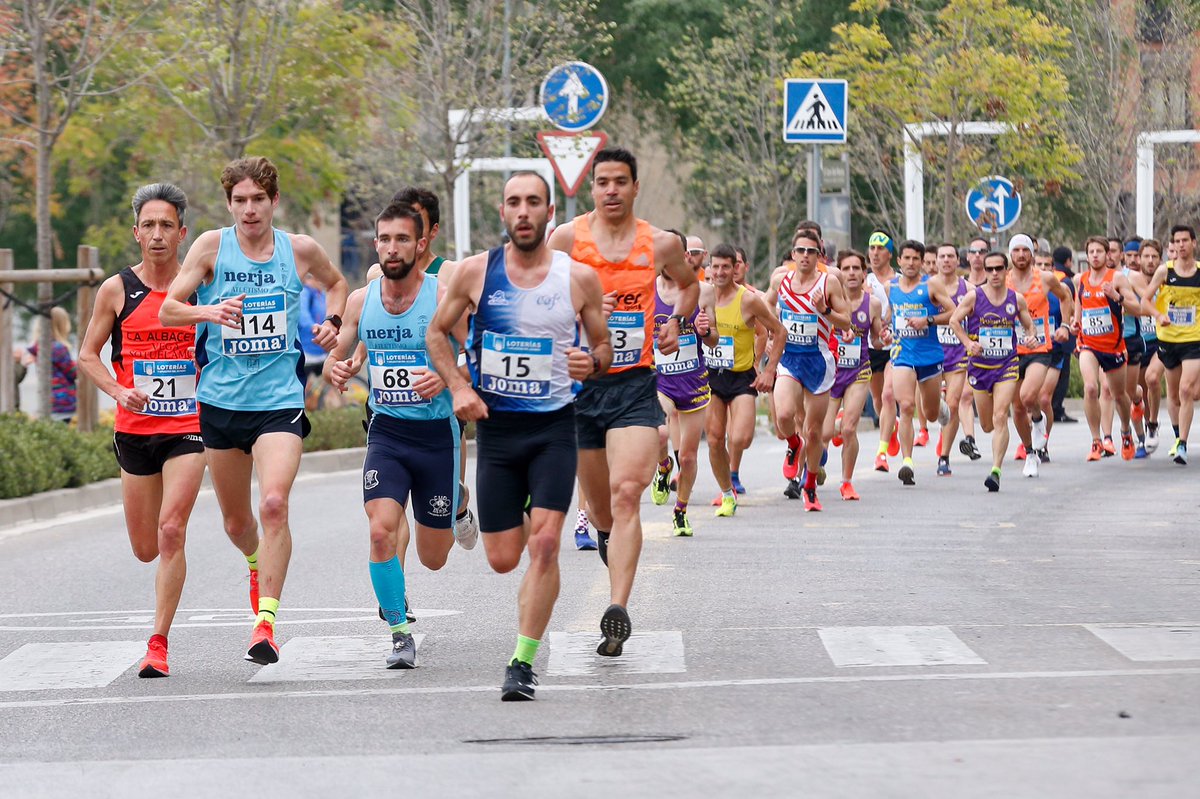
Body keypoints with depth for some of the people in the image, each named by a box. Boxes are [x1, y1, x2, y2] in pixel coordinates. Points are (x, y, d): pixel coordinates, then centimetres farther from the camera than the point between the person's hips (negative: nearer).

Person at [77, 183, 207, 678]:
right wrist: (118, 391, -12)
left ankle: (159, 644, -13)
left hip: (187, 428, -2)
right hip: (135, 430, 2)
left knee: (171, 533, -17)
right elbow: (87, 355, 5)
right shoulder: (117, 290, 0)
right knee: (146, 549, 7)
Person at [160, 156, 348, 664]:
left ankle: (266, 622, -22)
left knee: (274, 503, -22)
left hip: (280, 399, -2)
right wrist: (209, 312, -24)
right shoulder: (212, 246, -2)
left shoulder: (300, 250, 2)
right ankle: (257, 564, 49)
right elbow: (167, 310, -4)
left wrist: (332, 322, 4)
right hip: (221, 398, 2)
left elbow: (337, 285, 23)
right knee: (236, 519, 14)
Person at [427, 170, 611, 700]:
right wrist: (459, 387, -4)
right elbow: (437, 332, 11)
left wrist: (591, 364, -15)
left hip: (554, 426, -1)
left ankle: (523, 662, -10)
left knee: (543, 546, -16)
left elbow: (603, 346, 9)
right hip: (496, 426, 2)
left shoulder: (580, 278, -3)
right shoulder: (476, 272, -2)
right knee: (503, 559, 6)